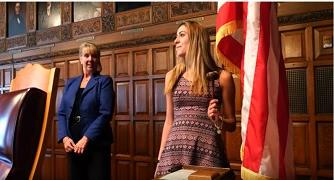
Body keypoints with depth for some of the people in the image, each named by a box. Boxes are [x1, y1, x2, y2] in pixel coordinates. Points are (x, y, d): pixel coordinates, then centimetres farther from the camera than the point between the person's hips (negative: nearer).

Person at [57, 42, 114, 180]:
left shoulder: (104, 81, 0)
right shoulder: (70, 83, 13)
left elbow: (105, 114, -11)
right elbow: (61, 113, 9)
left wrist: (86, 139, -18)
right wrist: (64, 137, -7)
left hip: (96, 144, -4)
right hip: (72, 145, 4)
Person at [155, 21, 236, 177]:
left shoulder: (222, 77, 0)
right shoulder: (172, 76, 10)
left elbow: (231, 124, 7)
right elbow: (169, 121, 12)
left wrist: (218, 119, -13)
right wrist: (160, 158, 8)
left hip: (206, 151, -2)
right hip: (175, 150, 3)